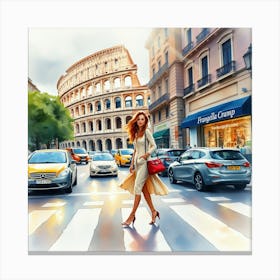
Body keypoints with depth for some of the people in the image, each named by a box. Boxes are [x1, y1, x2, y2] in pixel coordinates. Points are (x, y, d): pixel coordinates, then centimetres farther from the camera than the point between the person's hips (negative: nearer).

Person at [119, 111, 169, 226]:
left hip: (144, 162, -7)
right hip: (137, 162, 7)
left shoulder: (146, 131, -4)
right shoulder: (135, 133, 15)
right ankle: (153, 212, 20)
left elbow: (154, 146, -7)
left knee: (137, 188, -8)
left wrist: (146, 154, -22)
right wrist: (132, 163, 14)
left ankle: (132, 215, 0)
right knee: (144, 189, 9)